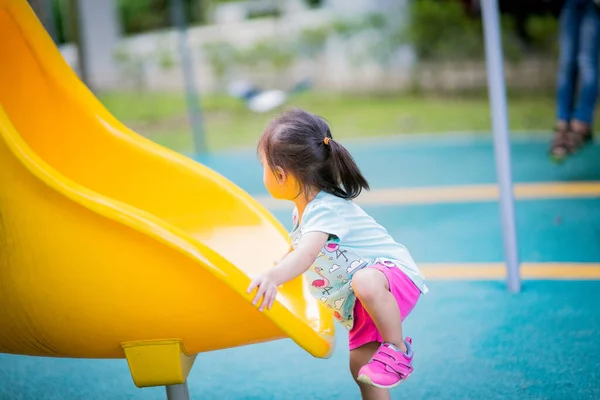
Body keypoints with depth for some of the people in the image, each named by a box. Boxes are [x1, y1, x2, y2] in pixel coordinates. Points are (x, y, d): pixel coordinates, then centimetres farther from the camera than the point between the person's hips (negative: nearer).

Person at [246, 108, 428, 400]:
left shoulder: (325, 210, -25)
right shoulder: (303, 211, 6)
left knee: (365, 283, -43)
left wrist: (273, 277, -60)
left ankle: (398, 349, -24)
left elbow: (306, 256, -45)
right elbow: (296, 251, 28)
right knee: (360, 366, 5)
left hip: (395, 274, -10)